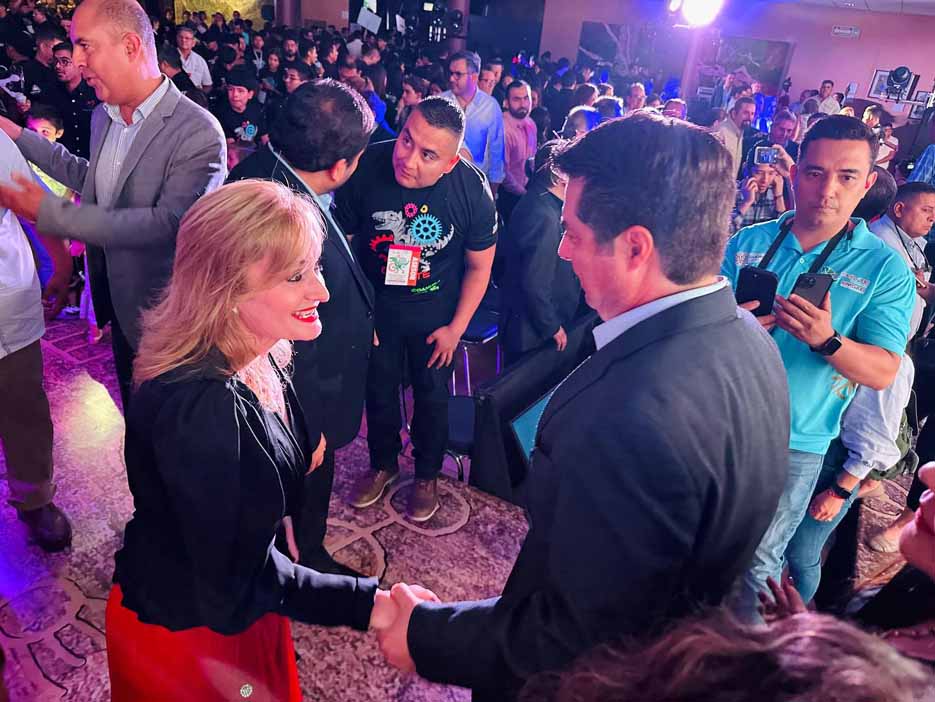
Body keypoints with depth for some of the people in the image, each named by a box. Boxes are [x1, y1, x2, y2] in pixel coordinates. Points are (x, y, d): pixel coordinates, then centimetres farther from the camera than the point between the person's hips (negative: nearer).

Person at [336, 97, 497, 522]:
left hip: (435, 312, 0)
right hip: (374, 306, 1)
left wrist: (456, 328, -8)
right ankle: (383, 464, 45)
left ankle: (427, 475, 41)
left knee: (432, 394, 15)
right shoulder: (367, 167, -25)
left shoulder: (472, 191, -24)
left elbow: (479, 266, -9)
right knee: (379, 388, 18)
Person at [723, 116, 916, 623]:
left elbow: (883, 372, -11)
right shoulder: (749, 242, 1)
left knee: (756, 563, 11)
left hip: (793, 446, -2)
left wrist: (827, 340, -30)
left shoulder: (885, 269, -6)